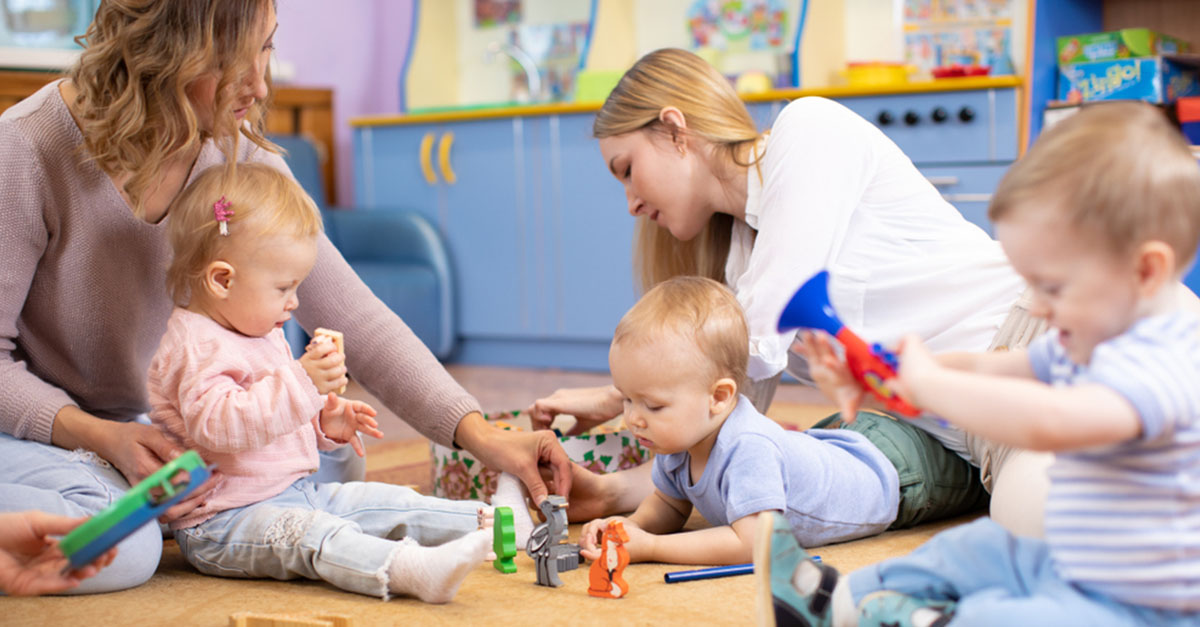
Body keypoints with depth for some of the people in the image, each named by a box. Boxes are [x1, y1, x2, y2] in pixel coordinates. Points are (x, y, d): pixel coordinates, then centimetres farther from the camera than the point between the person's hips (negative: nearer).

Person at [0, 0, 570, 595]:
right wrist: (103, 439, -33)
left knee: (335, 463, -3)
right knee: (117, 549, -33)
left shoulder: (238, 151, -10)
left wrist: (479, 434, -22)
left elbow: (349, 312, -13)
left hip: (146, 423, 6)